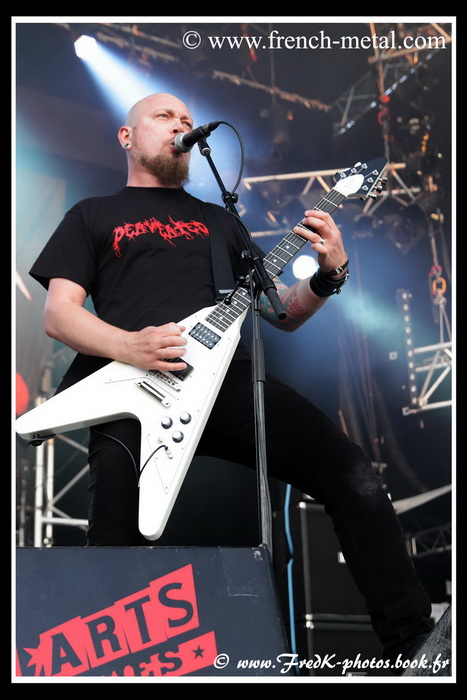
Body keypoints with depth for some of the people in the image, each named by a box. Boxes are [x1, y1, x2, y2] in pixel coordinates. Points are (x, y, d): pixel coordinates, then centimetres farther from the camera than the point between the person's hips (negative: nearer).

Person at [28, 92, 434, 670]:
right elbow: (58, 314, 10)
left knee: (351, 474, -18)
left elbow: (282, 312, 26)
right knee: (116, 533, -25)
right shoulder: (92, 216, 23)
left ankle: (413, 640, -13)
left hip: (227, 378, 3)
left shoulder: (218, 219, 32)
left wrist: (327, 276, 3)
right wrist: (130, 347, -11)